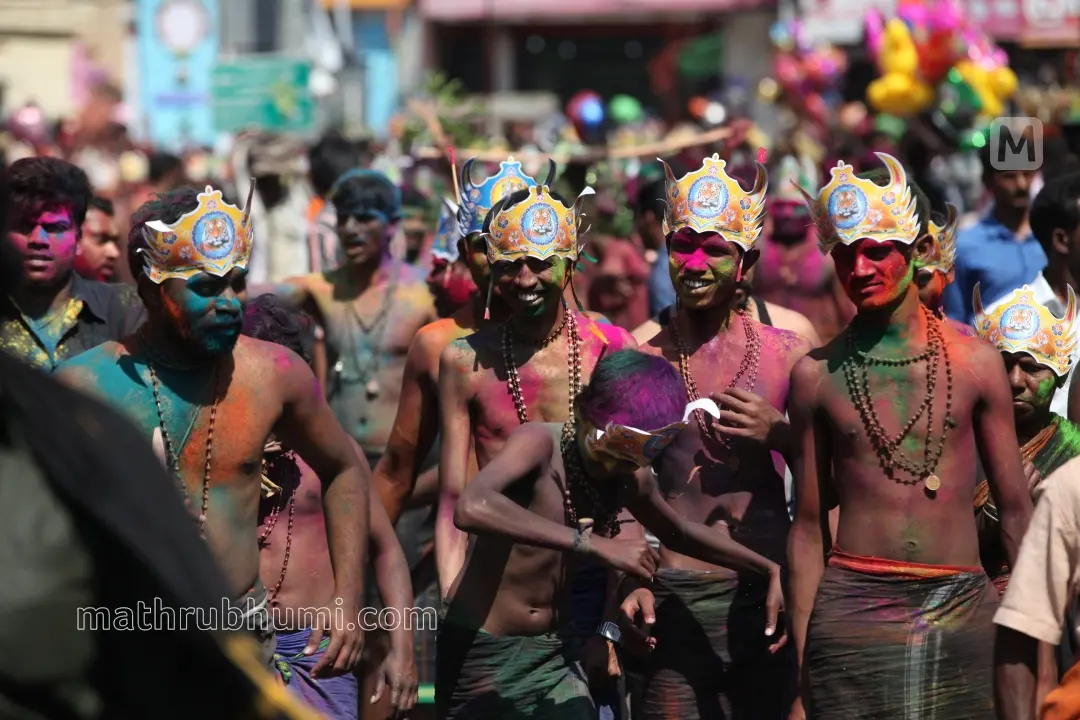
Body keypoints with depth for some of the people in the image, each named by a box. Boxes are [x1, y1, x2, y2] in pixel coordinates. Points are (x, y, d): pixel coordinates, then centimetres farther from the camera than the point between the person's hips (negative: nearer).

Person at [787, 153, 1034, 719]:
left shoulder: (975, 362, 4)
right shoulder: (817, 374, 4)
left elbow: (1015, 508, 9)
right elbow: (808, 524, 8)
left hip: (961, 608, 1)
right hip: (851, 605, -1)